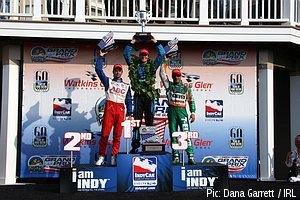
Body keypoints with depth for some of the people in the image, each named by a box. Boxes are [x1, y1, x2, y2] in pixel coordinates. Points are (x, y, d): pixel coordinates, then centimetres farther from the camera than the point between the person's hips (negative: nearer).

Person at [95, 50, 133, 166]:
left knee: (117, 135, 0)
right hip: (109, 108, -2)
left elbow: (129, 100, 16)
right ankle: (101, 156, -4)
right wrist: (101, 56, 7)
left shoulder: (126, 86, 20)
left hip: (120, 110, 2)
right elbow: (98, 69, 6)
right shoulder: (108, 81, 15)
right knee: (105, 133, -6)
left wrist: (130, 113, 6)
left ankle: (114, 157, 2)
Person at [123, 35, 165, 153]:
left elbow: (161, 54, 10)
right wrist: (131, 43, 10)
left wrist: (156, 43, 8)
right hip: (138, 94, 0)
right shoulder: (134, 65, 13)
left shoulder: (152, 66, 12)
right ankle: (135, 145, -3)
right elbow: (126, 54, 14)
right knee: (137, 119, -3)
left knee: (149, 119, 1)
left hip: (149, 94, 0)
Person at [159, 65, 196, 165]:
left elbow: (191, 101, 10)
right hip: (172, 111, 2)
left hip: (182, 111, -2)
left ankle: (190, 157, -13)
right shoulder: (169, 85, 13)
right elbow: (162, 74, 6)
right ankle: (176, 157, 7)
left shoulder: (186, 88, 12)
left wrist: (193, 112, 1)